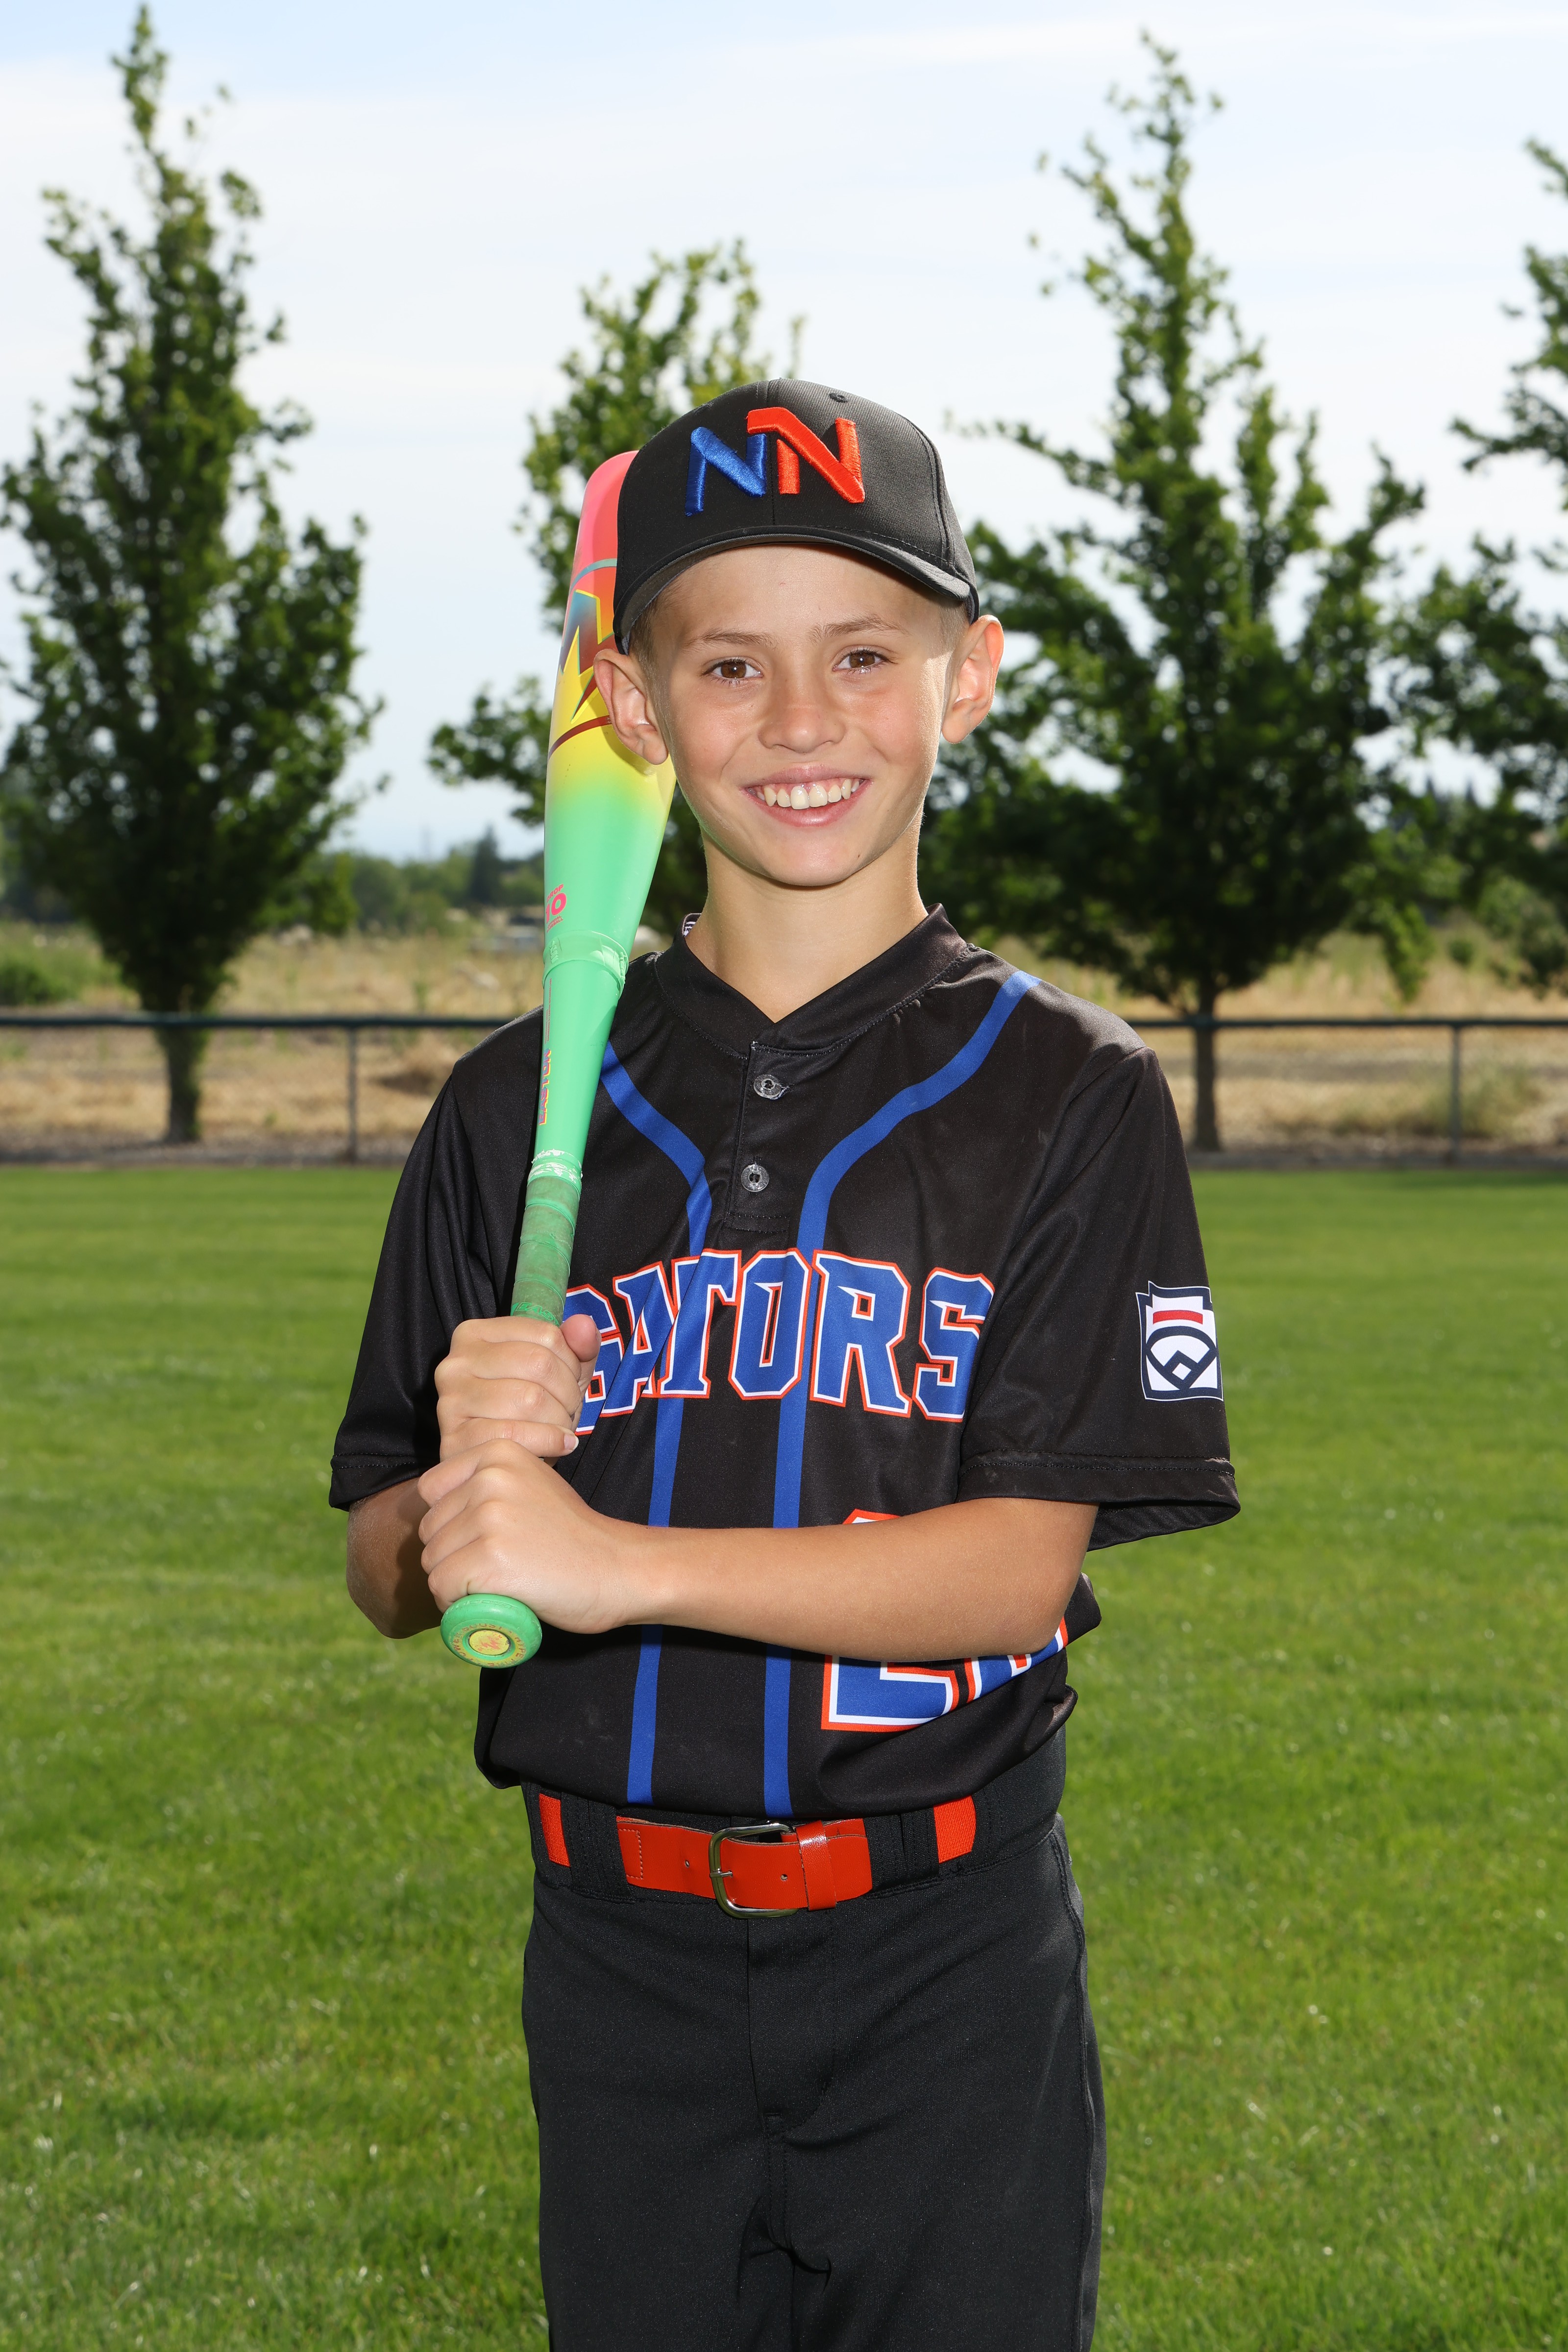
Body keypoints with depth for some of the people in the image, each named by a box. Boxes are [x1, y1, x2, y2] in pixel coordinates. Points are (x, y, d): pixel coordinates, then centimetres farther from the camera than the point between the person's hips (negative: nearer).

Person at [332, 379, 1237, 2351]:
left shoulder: (1068, 1093, -3)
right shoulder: (522, 1105, 4)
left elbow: (1017, 1570, -12)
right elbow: (391, 1579, 7)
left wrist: (613, 1560, -23)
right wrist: (464, 1482, -16)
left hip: (946, 1962, -2)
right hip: (621, 1961, 2)